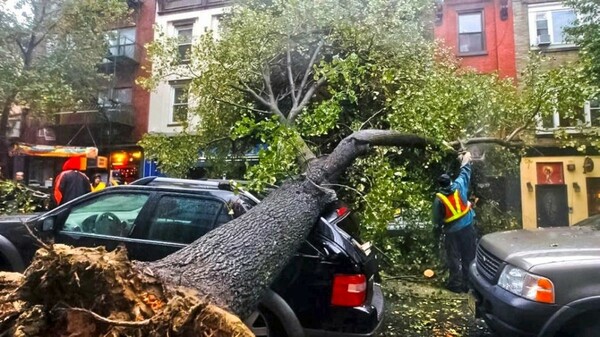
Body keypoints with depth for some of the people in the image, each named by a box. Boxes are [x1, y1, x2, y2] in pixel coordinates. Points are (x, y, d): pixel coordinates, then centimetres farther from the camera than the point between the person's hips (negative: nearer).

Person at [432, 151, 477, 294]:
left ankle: (456, 284, 15)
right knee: (469, 256, 12)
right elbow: (465, 174, 11)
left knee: (454, 259, 9)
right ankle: (468, 283, 21)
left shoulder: (439, 198, -11)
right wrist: (466, 161, 27)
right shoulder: (459, 186, -8)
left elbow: (437, 218, -4)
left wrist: (438, 229, 12)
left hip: (452, 231, -3)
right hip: (467, 227, 3)